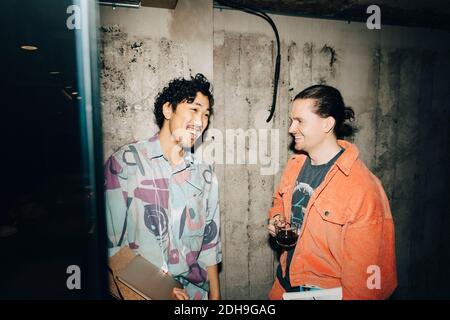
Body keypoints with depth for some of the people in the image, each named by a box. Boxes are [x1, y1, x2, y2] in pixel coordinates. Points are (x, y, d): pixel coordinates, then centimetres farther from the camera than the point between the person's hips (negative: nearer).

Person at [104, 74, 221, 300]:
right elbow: (109, 242, -13)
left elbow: (209, 243, 5)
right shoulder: (125, 162, -14)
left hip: (193, 292, 4)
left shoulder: (205, 175, 0)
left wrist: (215, 295, 5)